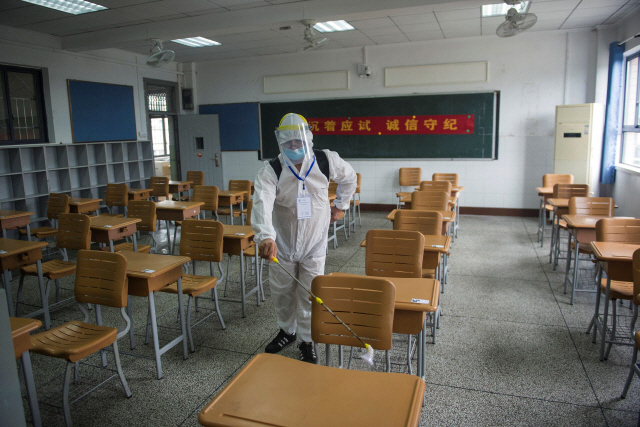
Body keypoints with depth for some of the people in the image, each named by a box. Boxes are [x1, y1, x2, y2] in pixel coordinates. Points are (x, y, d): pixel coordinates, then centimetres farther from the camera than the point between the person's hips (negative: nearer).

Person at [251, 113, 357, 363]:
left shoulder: (326, 161, -11)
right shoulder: (270, 171, -17)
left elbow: (349, 177, 12)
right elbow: (262, 204, -35)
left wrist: (340, 205, 12)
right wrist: (265, 237, -51)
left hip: (314, 244, 0)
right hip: (282, 243, 1)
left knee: (309, 295, 3)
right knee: (281, 292, 15)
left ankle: (306, 341, 25)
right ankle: (287, 331, 42)